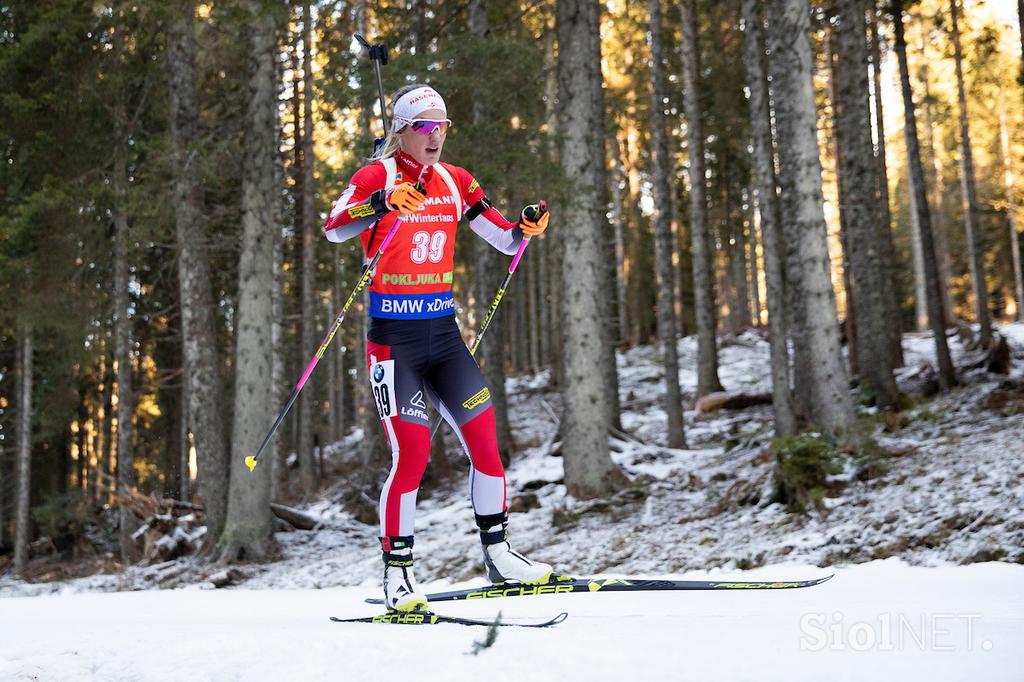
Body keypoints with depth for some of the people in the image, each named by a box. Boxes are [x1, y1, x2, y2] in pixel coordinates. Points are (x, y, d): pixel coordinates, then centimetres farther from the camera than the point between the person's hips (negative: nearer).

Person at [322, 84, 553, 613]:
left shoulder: (455, 181, 9)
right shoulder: (376, 176, -6)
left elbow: (505, 241, 11)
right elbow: (333, 228, -24)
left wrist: (525, 227, -12)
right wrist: (383, 202, -41)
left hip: (443, 334, 5)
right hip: (394, 337, -5)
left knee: (484, 440, 0)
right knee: (412, 453, -10)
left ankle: (497, 555, 15)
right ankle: (396, 572, 5)